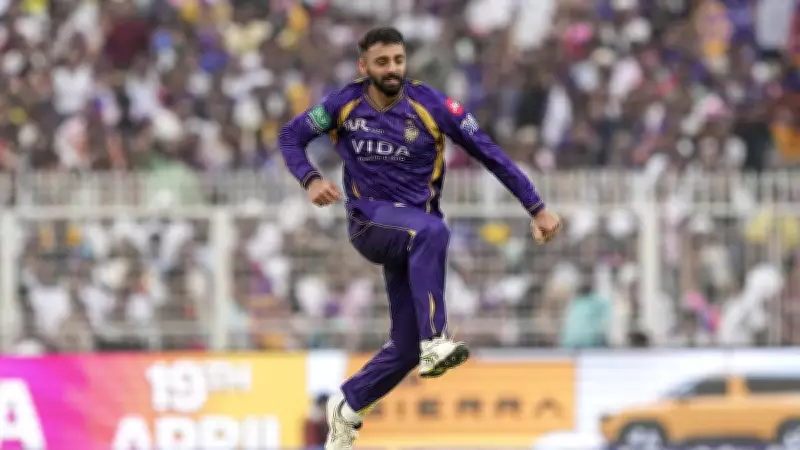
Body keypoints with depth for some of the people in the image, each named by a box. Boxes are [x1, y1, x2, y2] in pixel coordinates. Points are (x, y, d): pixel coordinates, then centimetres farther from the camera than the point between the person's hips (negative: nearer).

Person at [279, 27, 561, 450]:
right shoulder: (346, 104, -5)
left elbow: (489, 153, -6)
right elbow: (291, 136, 6)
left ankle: (347, 406, 24)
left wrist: (537, 209, -9)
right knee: (431, 231, -37)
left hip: (413, 236, 2)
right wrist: (311, 180, -14)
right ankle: (435, 341, -43)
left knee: (406, 348, -2)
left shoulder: (430, 105, -9)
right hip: (369, 221, -2)